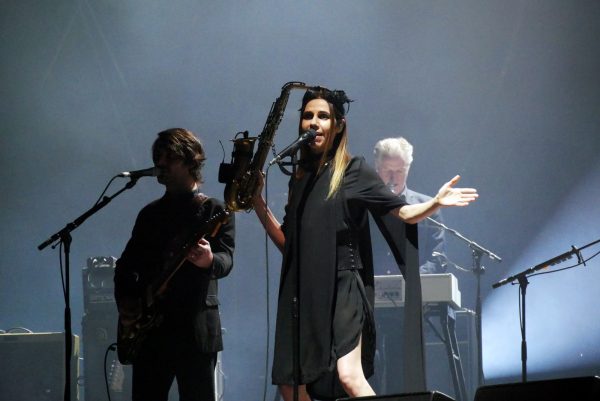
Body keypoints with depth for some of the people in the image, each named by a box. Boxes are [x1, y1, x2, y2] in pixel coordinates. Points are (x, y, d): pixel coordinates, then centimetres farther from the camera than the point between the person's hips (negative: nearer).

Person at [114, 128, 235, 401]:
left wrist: (209, 261, -36)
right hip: (149, 327, 5)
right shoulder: (150, 214, 18)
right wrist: (125, 304, 2)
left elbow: (226, 260, -12)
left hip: (195, 329, -5)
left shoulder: (215, 211, 2)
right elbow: (126, 265, 20)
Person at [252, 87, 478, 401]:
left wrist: (436, 203, -22)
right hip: (301, 292, 6)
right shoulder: (299, 178, 15)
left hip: (342, 288, -6)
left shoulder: (353, 171, 0)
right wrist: (257, 203, 10)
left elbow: (404, 213, -4)